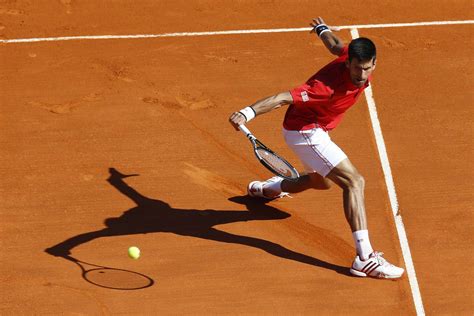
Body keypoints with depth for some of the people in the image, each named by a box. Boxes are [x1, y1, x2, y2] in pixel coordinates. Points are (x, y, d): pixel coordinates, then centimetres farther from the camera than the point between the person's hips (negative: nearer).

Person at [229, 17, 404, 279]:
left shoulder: (353, 54, -15)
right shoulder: (329, 86, -38)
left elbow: (336, 46, 8)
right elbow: (284, 98, -40)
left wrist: (322, 29, 30)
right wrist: (247, 113, -49)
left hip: (316, 129, 10)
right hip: (303, 131, -10)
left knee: (323, 181, 35)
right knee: (353, 181, -24)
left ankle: (267, 188, 62)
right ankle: (365, 258, -30)